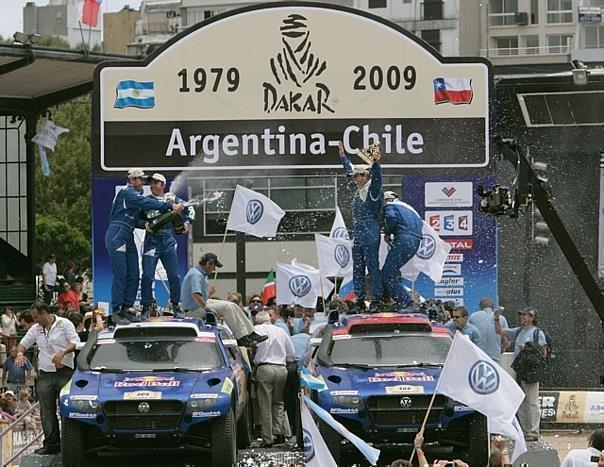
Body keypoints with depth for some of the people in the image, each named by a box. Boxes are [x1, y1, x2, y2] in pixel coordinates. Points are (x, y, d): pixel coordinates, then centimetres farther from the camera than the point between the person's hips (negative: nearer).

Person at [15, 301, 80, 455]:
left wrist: (63, 352, -25)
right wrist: (20, 353, -1)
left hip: (64, 372, -5)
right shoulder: (35, 329, 15)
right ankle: (51, 444, 0)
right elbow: (23, 343, 22)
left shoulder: (64, 324, 0)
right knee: (47, 411, 0)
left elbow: (75, 343, -8)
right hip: (45, 375, 5)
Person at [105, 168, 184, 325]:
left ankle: (126, 309, 8)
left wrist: (145, 225, 1)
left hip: (128, 238, 9)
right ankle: (115, 312, -9)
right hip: (116, 236, -9)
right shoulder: (127, 193, -10)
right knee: (120, 275, -11)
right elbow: (148, 203, -21)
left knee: (133, 275, 3)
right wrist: (171, 206, -23)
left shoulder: (137, 195, 20)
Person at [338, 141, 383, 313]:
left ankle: (377, 300, -7)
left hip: (370, 232, -8)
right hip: (357, 232, 8)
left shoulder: (374, 189, -5)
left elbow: (377, 177, -25)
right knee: (357, 268, 7)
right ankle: (360, 301, 11)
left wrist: (376, 163, -41)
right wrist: (343, 157, 37)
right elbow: (349, 172, 30)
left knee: (373, 266, -8)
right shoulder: (358, 189, 16)